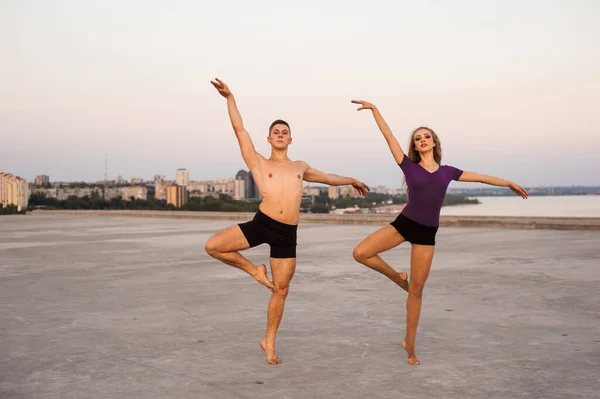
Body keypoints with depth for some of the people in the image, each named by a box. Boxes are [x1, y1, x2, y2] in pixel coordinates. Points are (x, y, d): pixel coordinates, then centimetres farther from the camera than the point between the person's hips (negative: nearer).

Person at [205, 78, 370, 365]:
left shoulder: (300, 167, 22)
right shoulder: (259, 163, 11)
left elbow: (327, 177, 39)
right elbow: (240, 130, 4)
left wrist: (352, 181, 51)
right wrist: (230, 98, -4)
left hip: (287, 233, 2)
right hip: (261, 224, -2)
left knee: (281, 289, 5)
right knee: (213, 246, -20)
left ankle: (269, 342, 21)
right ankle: (253, 270, 4)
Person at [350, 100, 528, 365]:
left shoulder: (447, 171, 10)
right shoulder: (409, 166, 3)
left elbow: (479, 177, 21)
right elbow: (388, 136, -1)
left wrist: (509, 184, 31)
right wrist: (374, 109, -5)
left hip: (426, 233, 1)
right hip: (403, 223, -1)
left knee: (416, 291, 4)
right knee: (360, 253, -20)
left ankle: (409, 345, 17)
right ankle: (396, 276, 7)